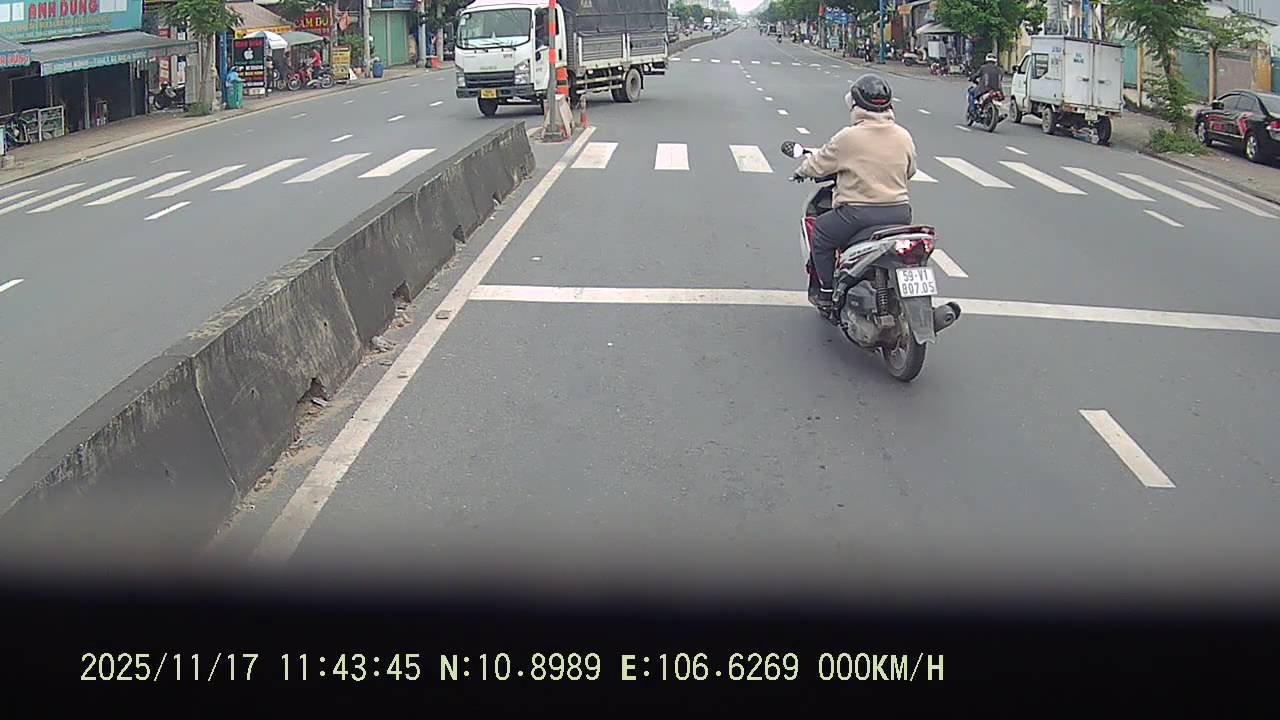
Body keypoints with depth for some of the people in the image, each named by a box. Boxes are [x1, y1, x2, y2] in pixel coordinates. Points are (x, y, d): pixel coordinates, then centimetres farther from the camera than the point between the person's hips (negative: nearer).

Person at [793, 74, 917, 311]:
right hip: (900, 215, 5)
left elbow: (818, 164, 1)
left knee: (820, 234, 19)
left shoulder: (848, 138, -10)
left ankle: (826, 291, 19)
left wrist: (802, 171, 23)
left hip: (859, 214, -5)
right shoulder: (904, 136, 4)